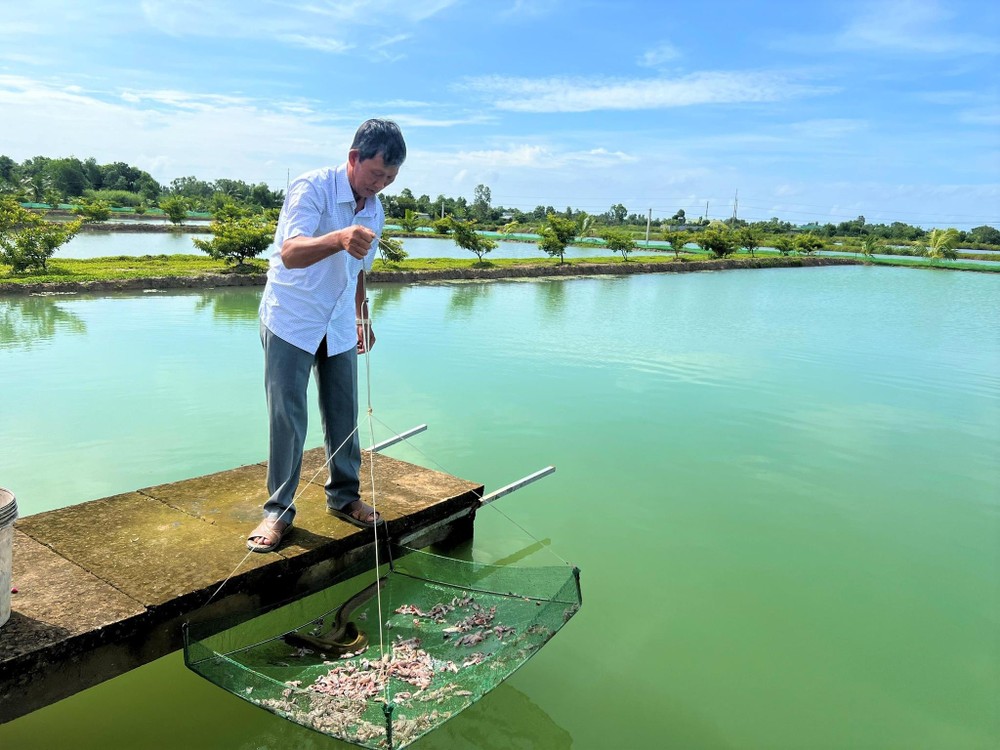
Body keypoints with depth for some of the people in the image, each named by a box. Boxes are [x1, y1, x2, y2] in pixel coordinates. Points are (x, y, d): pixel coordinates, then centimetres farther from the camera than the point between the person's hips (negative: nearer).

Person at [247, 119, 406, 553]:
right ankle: (278, 509, 11)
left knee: (344, 416, 9)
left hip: (339, 328, 6)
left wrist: (362, 318, 26)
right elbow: (290, 253, -32)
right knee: (287, 419, -3)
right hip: (291, 322, -6)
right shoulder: (312, 187, -17)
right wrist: (339, 238, -50)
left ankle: (344, 496, 24)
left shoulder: (374, 210, 5)